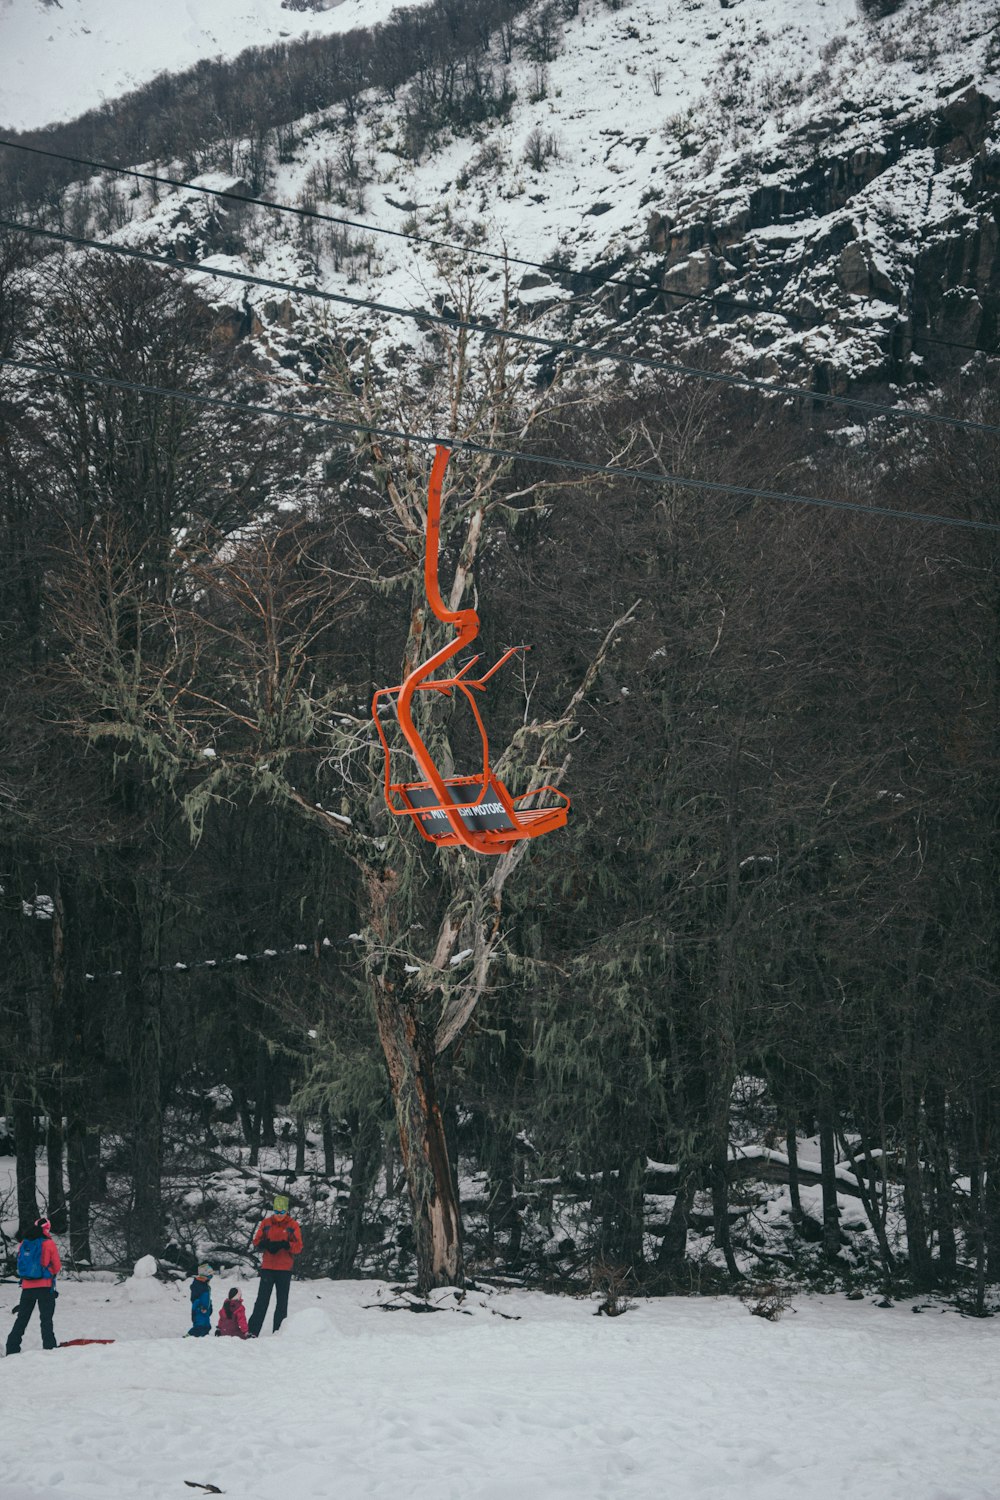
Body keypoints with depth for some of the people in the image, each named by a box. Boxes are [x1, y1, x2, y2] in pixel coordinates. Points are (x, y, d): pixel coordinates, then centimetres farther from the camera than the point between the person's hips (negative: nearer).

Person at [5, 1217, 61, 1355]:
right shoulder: (49, 1244, -7)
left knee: (22, 1318, 11)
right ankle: (49, 1346, -6)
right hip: (45, 1286, -4)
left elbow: (20, 1266, 12)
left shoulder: (23, 1244, 5)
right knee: (46, 1318, 0)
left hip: (27, 1287, 4)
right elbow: (57, 1267, -2)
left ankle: (12, 1348, 10)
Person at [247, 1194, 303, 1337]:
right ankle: (252, 1331, -6)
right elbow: (256, 1243, 7)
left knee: (282, 1302, 3)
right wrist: (266, 1244, -15)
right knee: (262, 1300, -3)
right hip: (267, 1268, 1)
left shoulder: (292, 1226, 2)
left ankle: (278, 1332, 7)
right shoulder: (266, 1223, 7)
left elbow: (298, 1247, -5)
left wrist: (284, 1245, -23)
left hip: (284, 1270, -1)